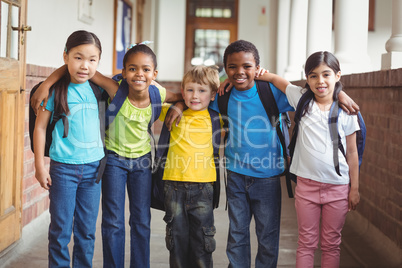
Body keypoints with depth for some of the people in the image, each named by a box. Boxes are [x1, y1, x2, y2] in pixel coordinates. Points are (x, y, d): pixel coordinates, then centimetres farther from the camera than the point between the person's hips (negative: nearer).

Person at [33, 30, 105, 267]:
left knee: (87, 230, 11)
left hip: (93, 167, 3)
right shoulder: (56, 89, -8)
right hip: (64, 168, -3)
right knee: (61, 229, 3)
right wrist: (40, 166, -5)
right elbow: (40, 127, -4)